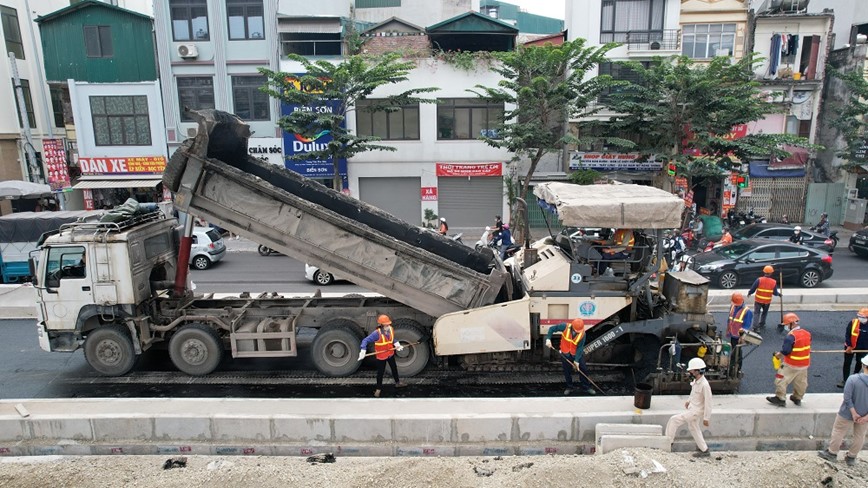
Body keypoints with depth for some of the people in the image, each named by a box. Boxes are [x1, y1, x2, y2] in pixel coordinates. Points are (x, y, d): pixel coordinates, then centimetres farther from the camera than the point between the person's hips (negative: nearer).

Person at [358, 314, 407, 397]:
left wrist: (397, 345, -7)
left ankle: (397, 383, 47)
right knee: (380, 373, 9)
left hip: (390, 354, 5)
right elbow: (365, 341, -28)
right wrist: (363, 351, -38)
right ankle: (378, 389, 30)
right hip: (381, 356, -5)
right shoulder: (377, 333, -31)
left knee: (394, 368, 24)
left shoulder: (391, 330, -13)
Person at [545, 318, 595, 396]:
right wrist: (548, 339, -25)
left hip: (577, 354, 0)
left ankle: (586, 387, 20)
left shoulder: (582, 334, -21)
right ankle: (569, 387, 27)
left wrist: (577, 360, -23)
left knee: (583, 370, 3)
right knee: (567, 371, 8)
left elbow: (580, 348, -19)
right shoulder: (565, 327, -23)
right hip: (565, 354, 0)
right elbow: (552, 329, -12)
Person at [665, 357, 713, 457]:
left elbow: (708, 402, -22)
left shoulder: (704, 385, -28)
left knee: (674, 420, -9)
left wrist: (706, 418, -17)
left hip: (696, 411, -9)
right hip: (692, 408, 9)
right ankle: (704, 450, 36)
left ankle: (668, 441, 6)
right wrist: (688, 400, 10)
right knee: (693, 428, 22)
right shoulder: (696, 381, -1)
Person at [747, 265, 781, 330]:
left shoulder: (759, 280, -16)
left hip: (758, 300, -2)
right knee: (764, 312, 24)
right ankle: (761, 324, 34)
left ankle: (756, 327, -5)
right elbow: (775, 293, -2)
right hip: (767, 301, 2)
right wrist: (779, 294, 20)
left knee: (756, 313, 4)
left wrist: (749, 293, 9)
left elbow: (753, 289, -11)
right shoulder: (774, 282, -9)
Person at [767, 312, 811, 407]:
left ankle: (780, 399, 9)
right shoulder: (807, 334, 0)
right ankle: (797, 398, 36)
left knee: (781, 380, 4)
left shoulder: (791, 336, -24)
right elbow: (807, 348, 12)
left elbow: (785, 351, -25)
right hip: (804, 364, 8)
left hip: (791, 365, -8)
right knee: (801, 382, 20)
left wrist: (778, 355, -6)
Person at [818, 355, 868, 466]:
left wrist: (854, 413, -12)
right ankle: (851, 457, 32)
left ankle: (832, 453, 26)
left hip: (848, 414, -3)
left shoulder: (853, 379, -25)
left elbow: (847, 398, -24)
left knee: (838, 432, 14)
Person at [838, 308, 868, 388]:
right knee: (847, 363, 0)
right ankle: (845, 380, 6)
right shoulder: (853, 322, -14)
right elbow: (847, 335, -10)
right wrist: (849, 346, -14)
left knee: (860, 363, 18)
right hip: (850, 347, -1)